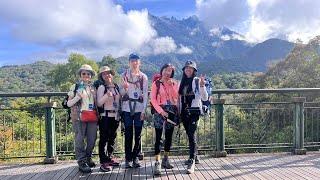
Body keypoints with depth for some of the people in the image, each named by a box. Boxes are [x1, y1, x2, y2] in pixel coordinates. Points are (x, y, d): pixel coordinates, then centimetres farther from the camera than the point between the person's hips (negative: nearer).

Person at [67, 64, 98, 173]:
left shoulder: (93, 87, 16)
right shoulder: (75, 87, 5)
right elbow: (68, 103, 1)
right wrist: (78, 97, -14)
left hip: (92, 117, 4)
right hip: (79, 116, -4)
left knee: (92, 139, 6)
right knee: (80, 140, -4)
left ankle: (88, 158, 25)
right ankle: (82, 163, 4)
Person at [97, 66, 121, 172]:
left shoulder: (116, 86, 11)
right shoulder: (101, 88, -5)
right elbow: (99, 103, -10)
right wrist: (106, 96, -24)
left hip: (115, 116, 6)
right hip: (105, 116, -6)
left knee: (112, 137, 13)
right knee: (104, 138, -3)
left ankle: (110, 157, 27)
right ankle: (103, 162, 2)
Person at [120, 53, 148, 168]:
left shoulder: (143, 77, 7)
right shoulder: (124, 75, 7)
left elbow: (145, 94, 5)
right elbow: (122, 93, 7)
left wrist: (144, 110, -3)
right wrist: (125, 88, -16)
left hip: (139, 107, 0)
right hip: (127, 107, 0)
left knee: (138, 134, 1)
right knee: (128, 134, 0)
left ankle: (135, 158, 13)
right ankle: (128, 159, 8)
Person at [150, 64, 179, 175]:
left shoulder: (174, 83, 11)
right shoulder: (156, 83, 2)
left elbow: (177, 97, -1)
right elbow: (153, 99, -5)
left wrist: (172, 85, -9)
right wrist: (161, 111, -13)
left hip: (172, 110, 4)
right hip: (160, 111, -4)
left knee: (169, 136, 11)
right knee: (158, 138, -8)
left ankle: (166, 160, 26)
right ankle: (157, 163, -6)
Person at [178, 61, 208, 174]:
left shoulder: (197, 81, -3)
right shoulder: (182, 82, 13)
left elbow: (205, 98, -9)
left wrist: (202, 86, -22)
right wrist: (179, 112, 13)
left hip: (194, 111, -5)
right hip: (184, 112, 6)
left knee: (191, 135, -15)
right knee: (189, 135, 13)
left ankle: (191, 162, -17)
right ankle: (194, 156, 30)